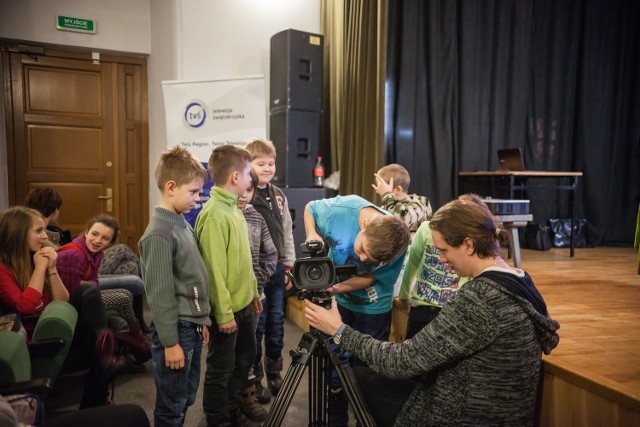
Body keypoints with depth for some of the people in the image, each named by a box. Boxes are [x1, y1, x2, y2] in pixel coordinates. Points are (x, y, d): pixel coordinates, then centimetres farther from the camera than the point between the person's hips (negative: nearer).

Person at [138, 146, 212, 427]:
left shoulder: (184, 225, 9)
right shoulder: (160, 234, -19)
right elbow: (160, 294, -19)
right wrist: (170, 342, -16)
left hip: (192, 327, 9)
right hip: (176, 330, -9)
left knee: (186, 400, 21)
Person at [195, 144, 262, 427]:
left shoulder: (233, 208, 7)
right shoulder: (214, 215, -22)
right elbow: (214, 270, -23)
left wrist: (254, 292, 17)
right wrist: (223, 313, -19)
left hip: (243, 303, 9)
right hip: (227, 309, -9)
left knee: (245, 358, 22)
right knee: (221, 368, 10)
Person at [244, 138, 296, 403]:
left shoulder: (279, 196, 10)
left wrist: (289, 266, 10)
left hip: (277, 269, 6)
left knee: (276, 324, 14)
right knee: (256, 326, 5)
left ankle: (274, 373, 32)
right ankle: (253, 378, 22)